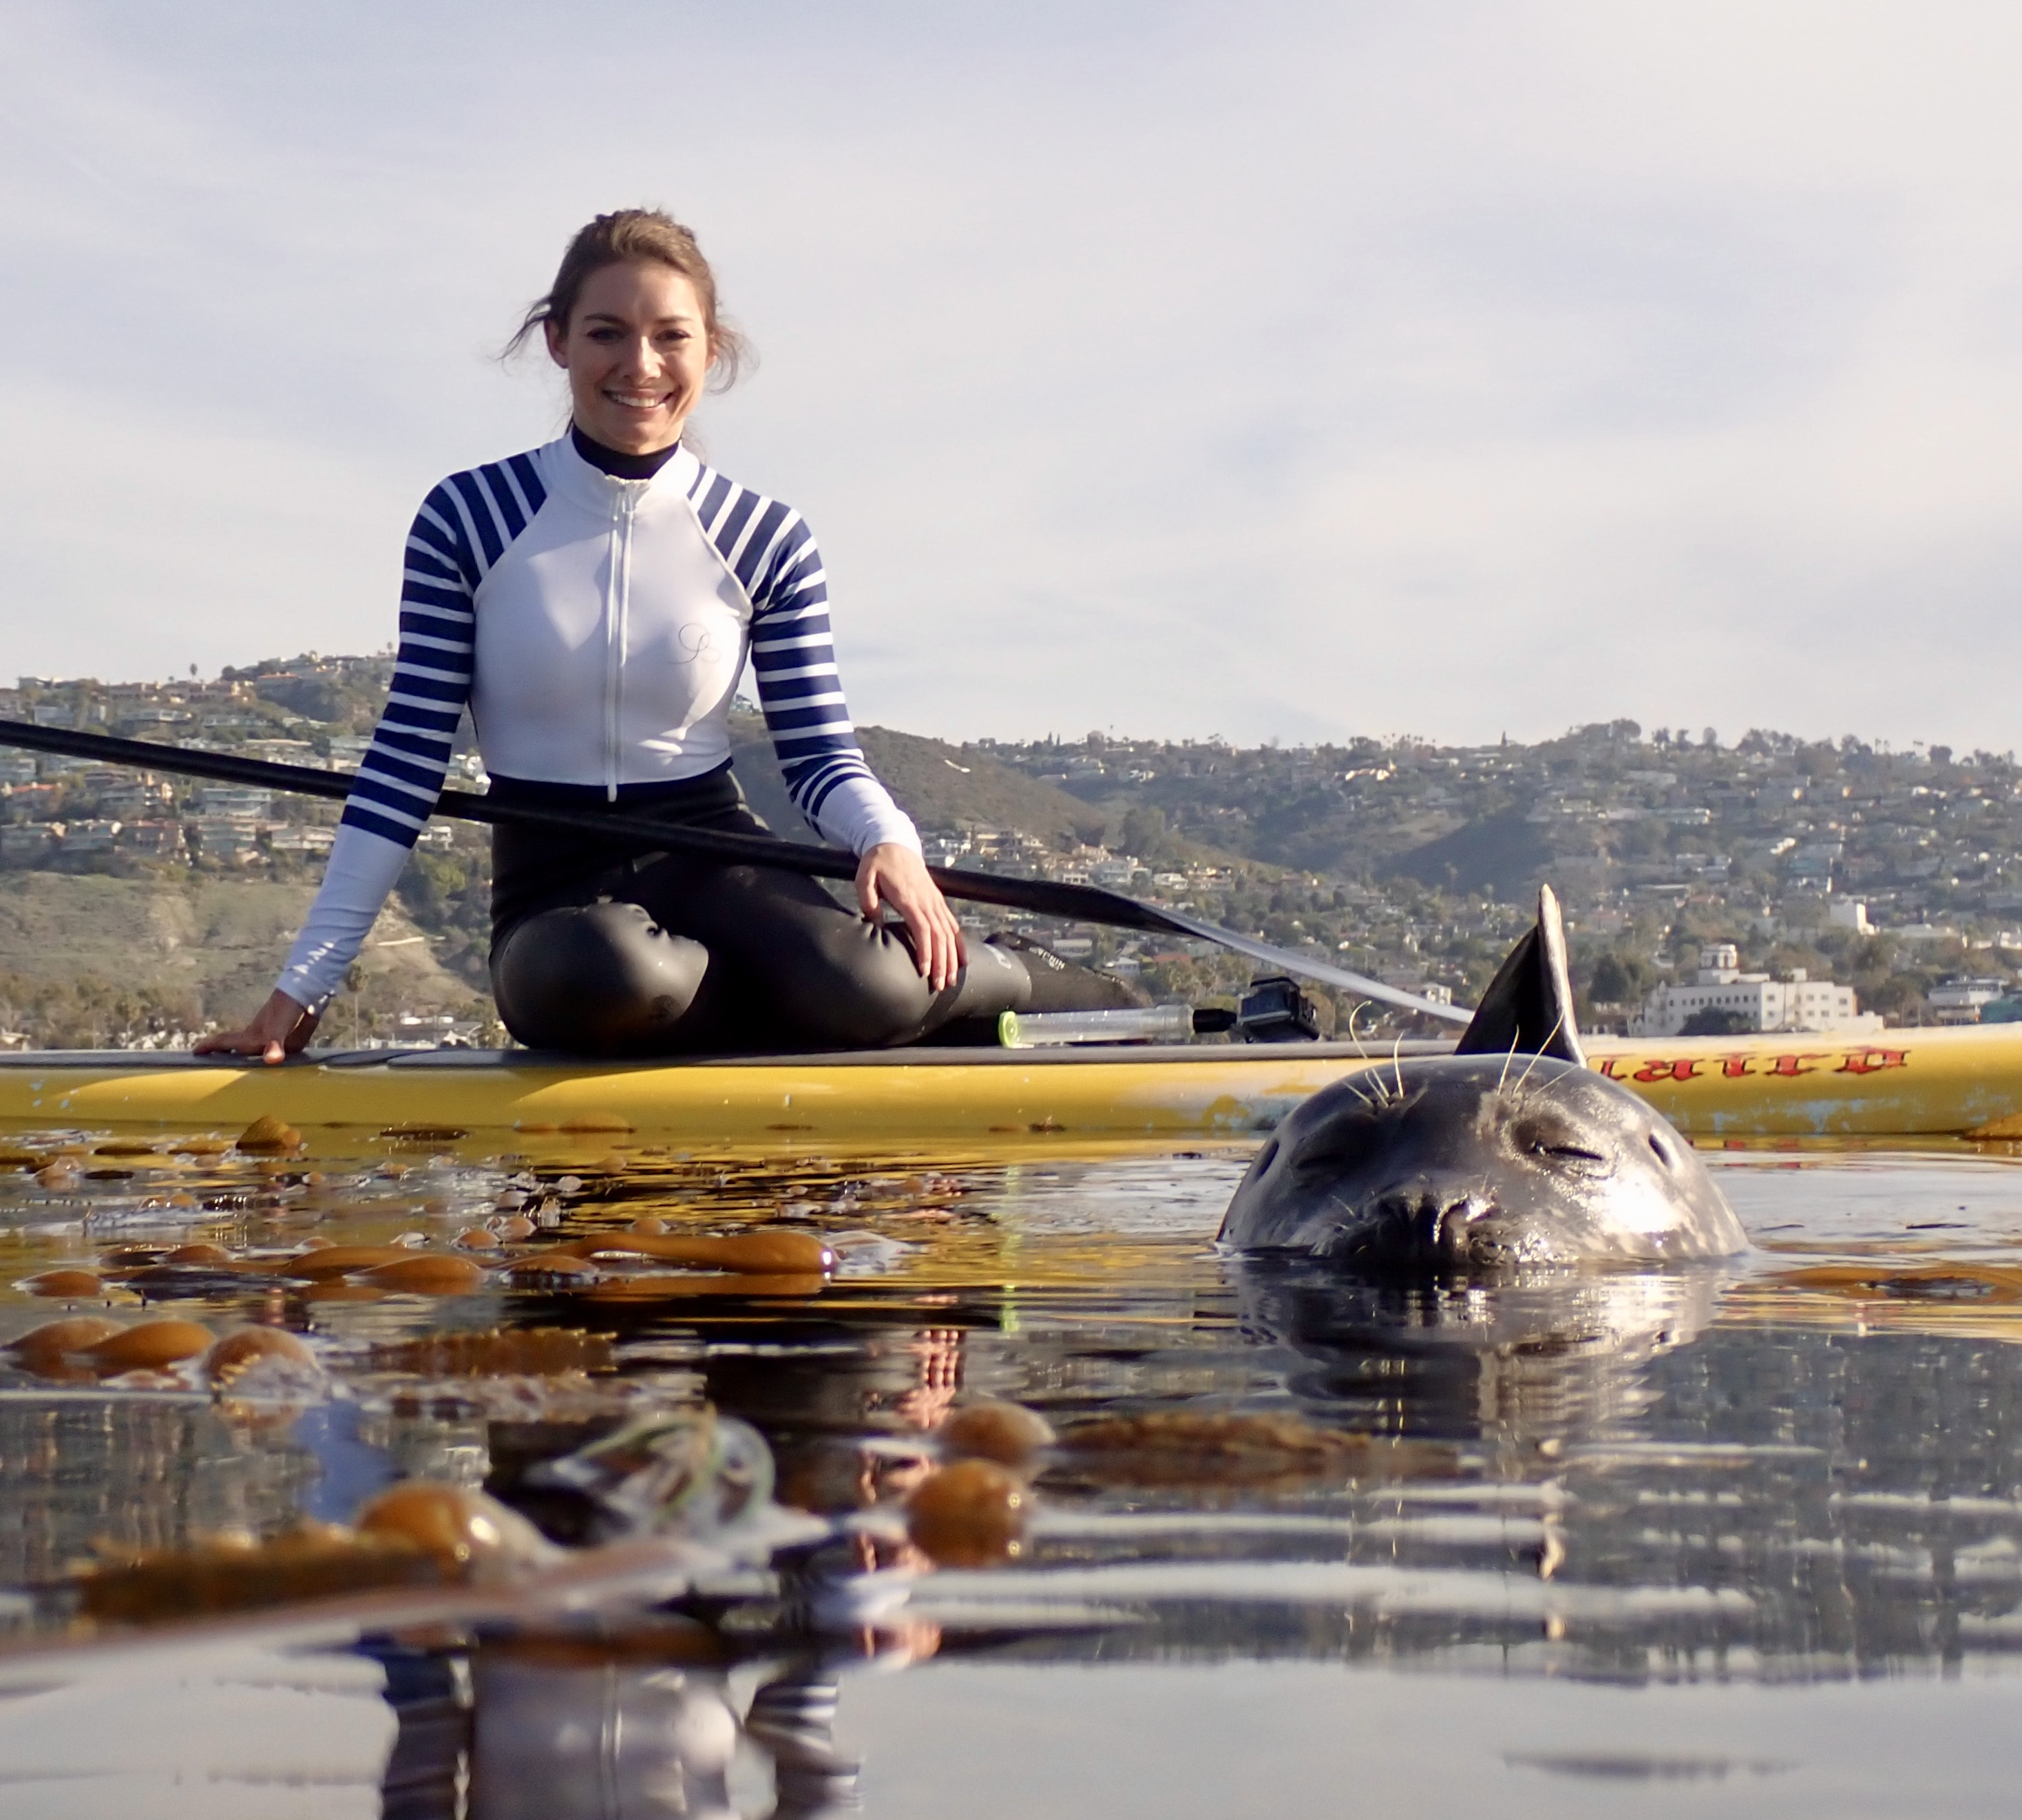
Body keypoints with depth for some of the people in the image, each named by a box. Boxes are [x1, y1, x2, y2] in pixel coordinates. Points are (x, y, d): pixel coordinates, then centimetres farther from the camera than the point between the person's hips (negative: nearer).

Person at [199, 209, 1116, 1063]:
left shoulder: (766, 541, 1)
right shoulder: (465, 522, -3)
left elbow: (819, 753, 2)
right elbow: (404, 763, -2)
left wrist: (889, 841, -22)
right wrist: (302, 986, -6)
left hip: (711, 859, 0)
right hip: (550, 890, 0)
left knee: (865, 986, -34)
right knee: (606, 977, -39)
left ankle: (1000, 977, 0)